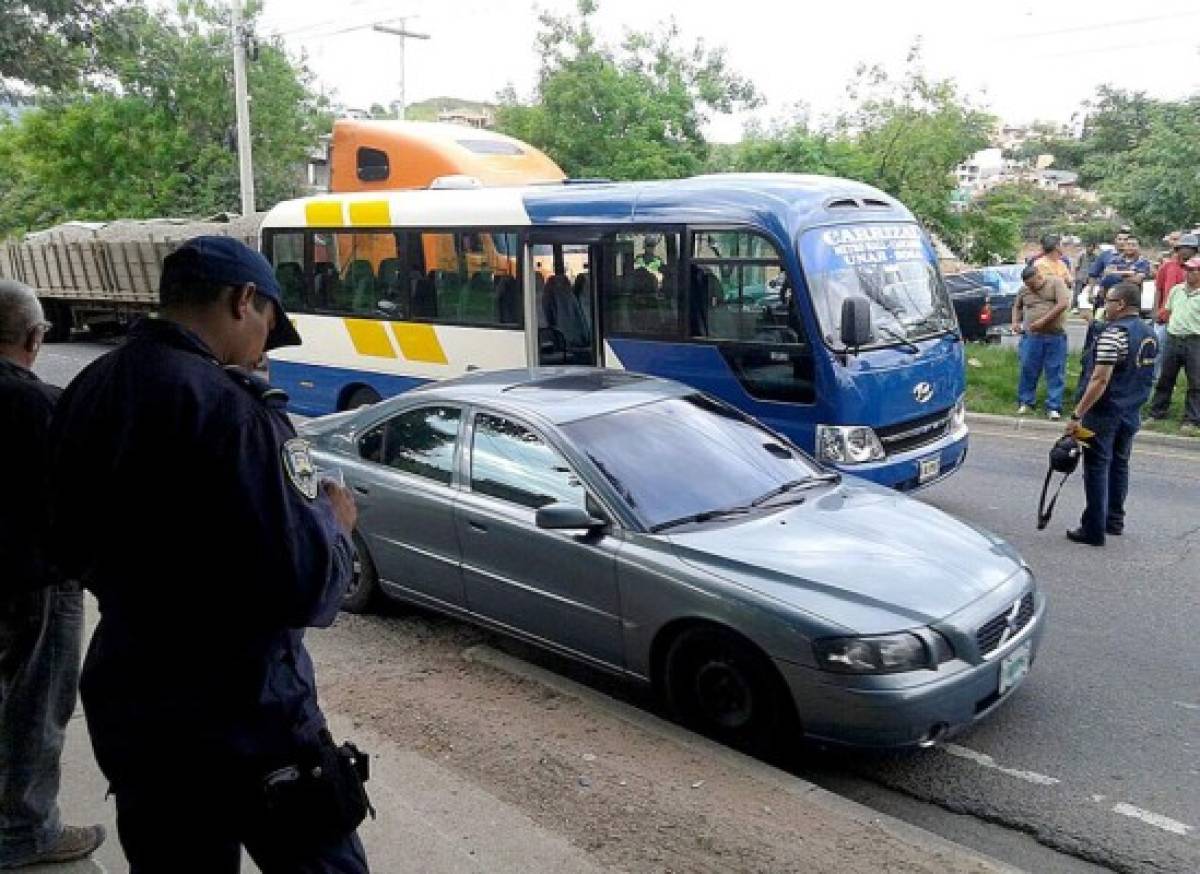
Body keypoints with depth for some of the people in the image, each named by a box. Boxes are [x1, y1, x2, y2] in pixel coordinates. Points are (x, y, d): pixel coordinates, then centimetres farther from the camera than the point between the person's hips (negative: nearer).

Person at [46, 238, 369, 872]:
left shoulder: (86, 391, 2)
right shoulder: (228, 407, -24)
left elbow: (73, 547, 13)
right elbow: (307, 588, -26)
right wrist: (333, 520, -7)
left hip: (125, 708, 8)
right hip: (239, 720, -8)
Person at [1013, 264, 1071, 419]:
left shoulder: (1056, 283, 0)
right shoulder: (1023, 290, 11)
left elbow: (1063, 303, -12)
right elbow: (1017, 307, 28)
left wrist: (1043, 321, -16)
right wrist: (1016, 322, 10)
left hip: (1055, 337, -3)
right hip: (1032, 336, 3)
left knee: (1055, 372, 0)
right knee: (1028, 370, 4)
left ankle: (1053, 407, 5)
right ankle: (1026, 402, 19)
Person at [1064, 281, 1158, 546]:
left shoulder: (1113, 334, -21)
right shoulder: (1149, 334, 8)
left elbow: (1100, 380, -26)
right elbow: (1145, 376, 17)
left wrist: (1077, 415, -24)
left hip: (1105, 413, -8)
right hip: (1131, 413, 8)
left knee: (1097, 469, -2)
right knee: (1119, 465, 19)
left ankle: (1094, 530, 2)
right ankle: (1115, 520, 30)